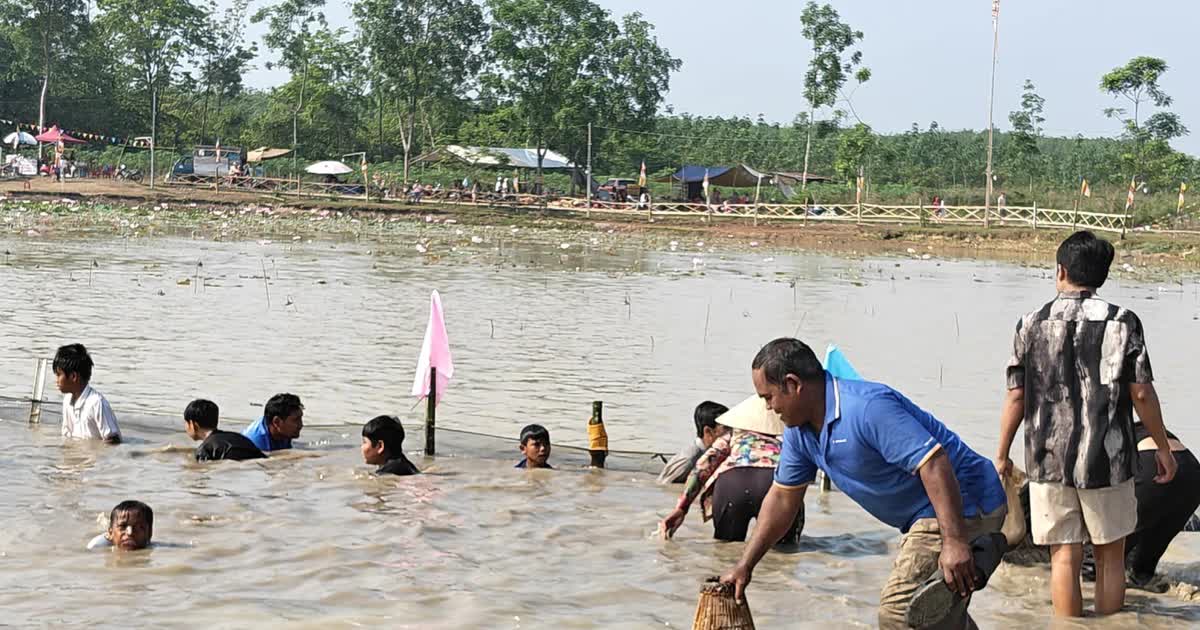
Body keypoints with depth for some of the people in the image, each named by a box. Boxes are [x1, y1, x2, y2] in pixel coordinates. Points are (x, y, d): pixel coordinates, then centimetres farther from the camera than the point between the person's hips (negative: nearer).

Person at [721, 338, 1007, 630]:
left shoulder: (868, 407, -27)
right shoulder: (799, 431, 4)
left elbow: (933, 463, -31)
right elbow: (783, 498, 13)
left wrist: (954, 541, -35)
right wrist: (745, 565, 13)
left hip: (961, 504, -11)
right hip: (923, 518, 11)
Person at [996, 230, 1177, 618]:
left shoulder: (1032, 325, -1)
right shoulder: (1122, 323, -5)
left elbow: (1016, 398, -1)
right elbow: (1142, 394, -5)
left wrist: (1002, 454, 10)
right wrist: (1162, 448, 7)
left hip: (1049, 459, 1)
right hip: (1107, 459, -1)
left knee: (1064, 557, 6)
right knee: (1109, 556, 12)